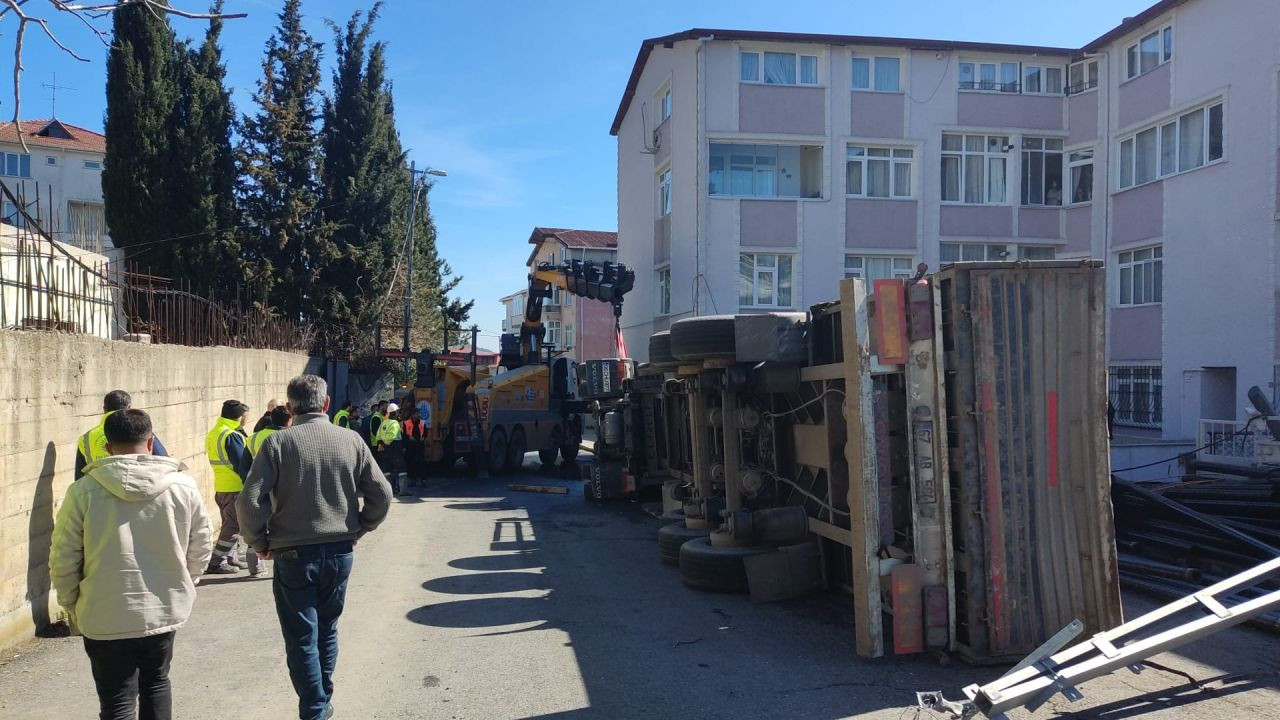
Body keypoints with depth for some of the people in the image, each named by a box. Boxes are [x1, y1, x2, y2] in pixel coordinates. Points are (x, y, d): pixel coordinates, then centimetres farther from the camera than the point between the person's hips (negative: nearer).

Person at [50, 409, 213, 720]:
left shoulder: (84, 491, -11)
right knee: (156, 683, 24)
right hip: (166, 609, 2)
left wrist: (71, 604, 12)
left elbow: (63, 558, -5)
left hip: (107, 617, -2)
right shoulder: (183, 485, -6)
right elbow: (201, 547, 1)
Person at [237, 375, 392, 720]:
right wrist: (357, 530, 12)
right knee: (327, 631, 20)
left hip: (293, 554, -3)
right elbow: (382, 494, -1)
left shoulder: (278, 442, -9)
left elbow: (250, 500, -14)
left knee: (302, 639, 7)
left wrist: (261, 542, 1)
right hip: (340, 552, 3)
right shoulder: (351, 440, -2)